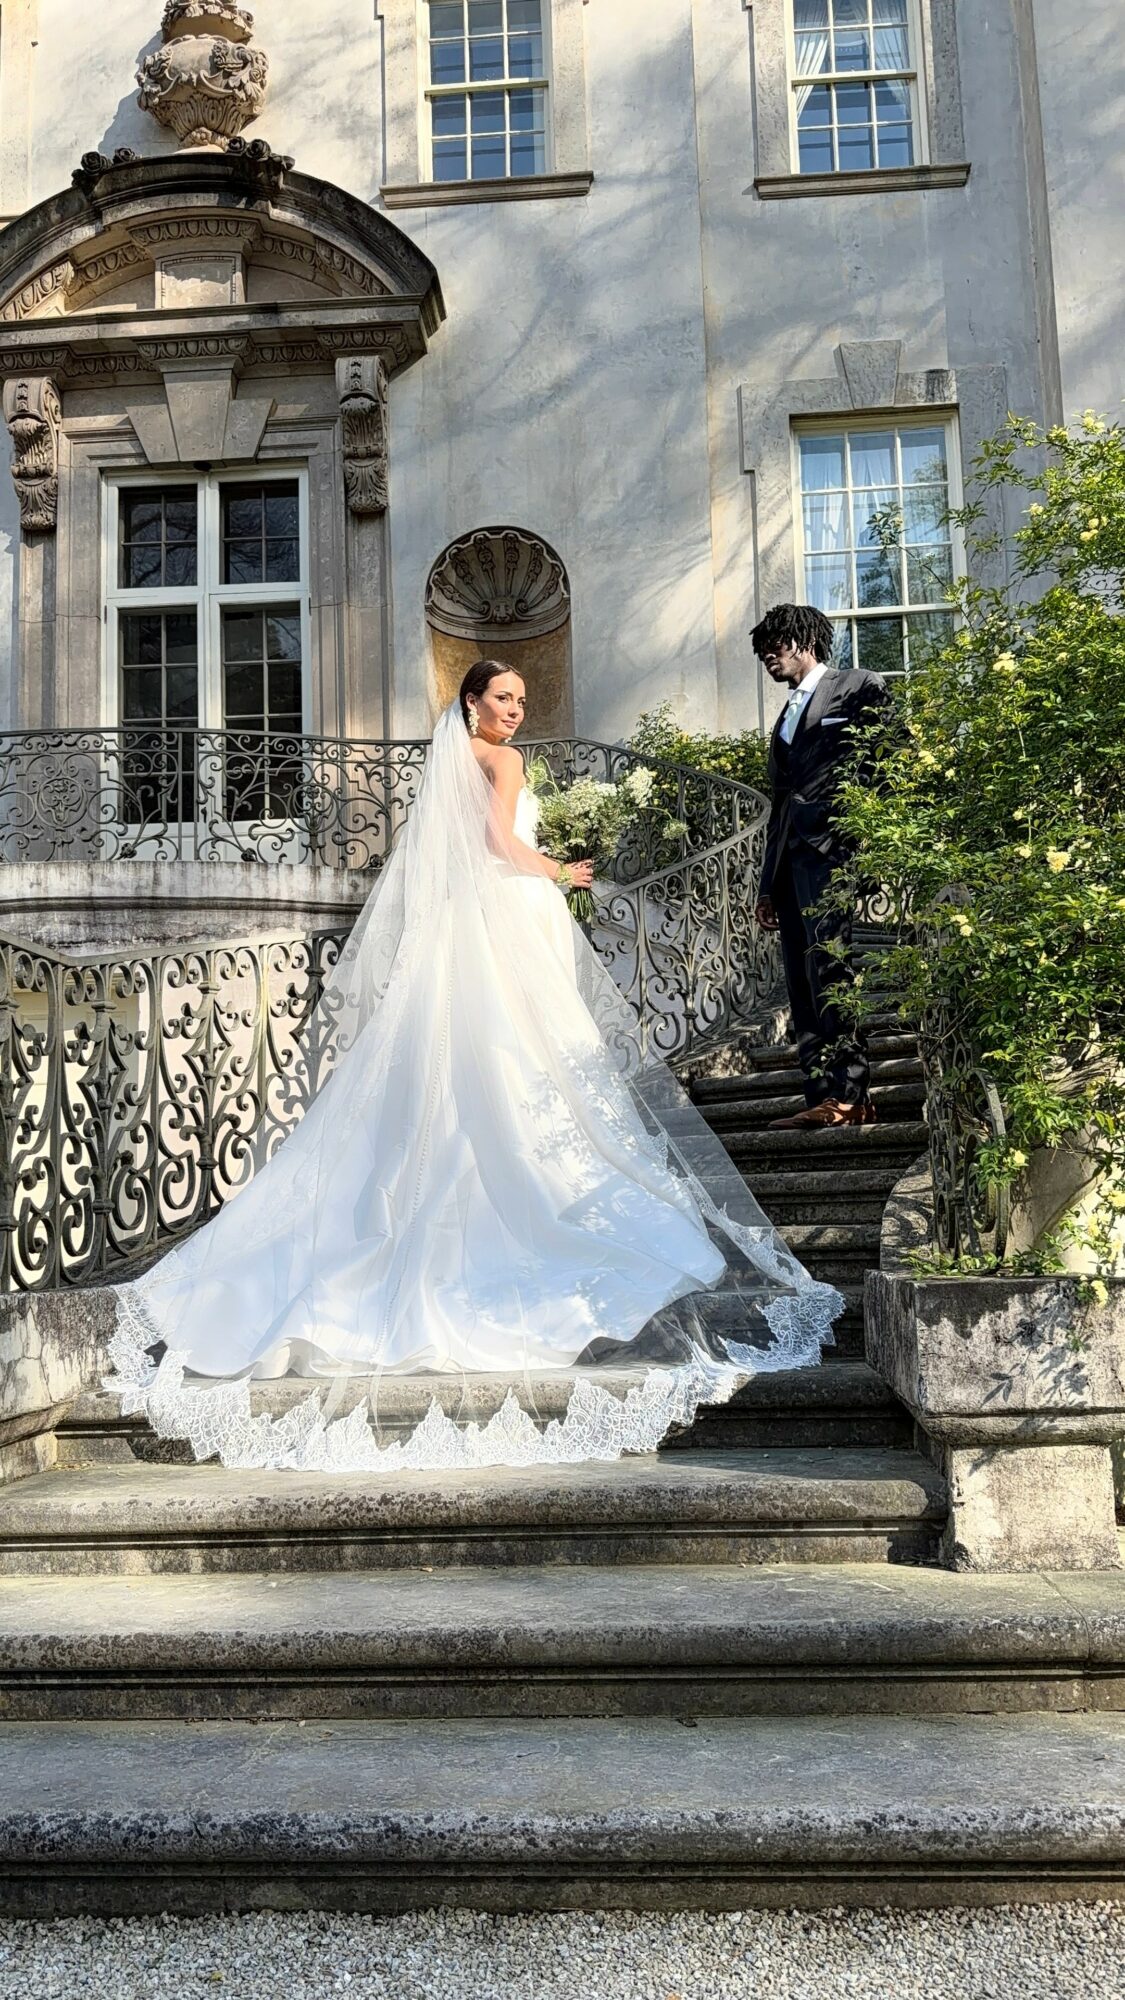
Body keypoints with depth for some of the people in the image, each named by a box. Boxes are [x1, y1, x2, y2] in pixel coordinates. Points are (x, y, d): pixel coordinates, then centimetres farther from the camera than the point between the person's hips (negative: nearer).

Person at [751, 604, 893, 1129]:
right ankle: (821, 1098, 1)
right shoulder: (786, 718, 30)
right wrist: (768, 884, 21)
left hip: (829, 847, -8)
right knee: (801, 983, 1)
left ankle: (850, 1094, -18)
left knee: (828, 970, -17)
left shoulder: (857, 687, 8)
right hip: (790, 858, 8)